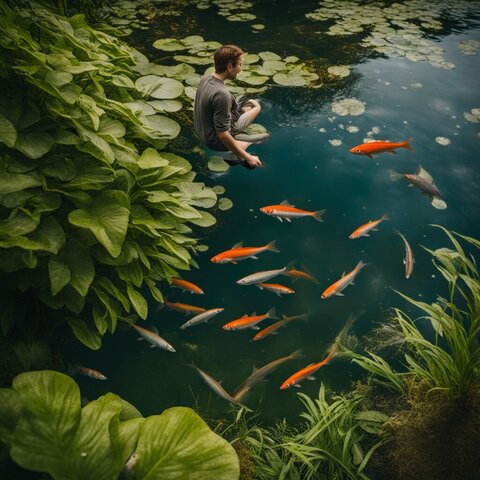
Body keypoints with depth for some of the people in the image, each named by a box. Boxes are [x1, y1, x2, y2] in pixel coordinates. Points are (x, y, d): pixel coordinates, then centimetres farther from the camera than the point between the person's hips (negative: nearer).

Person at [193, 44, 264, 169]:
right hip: (215, 141, -8)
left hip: (203, 131, 8)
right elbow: (223, 135, -31)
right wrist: (247, 157, -24)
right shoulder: (222, 94, -33)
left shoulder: (205, 78, -6)